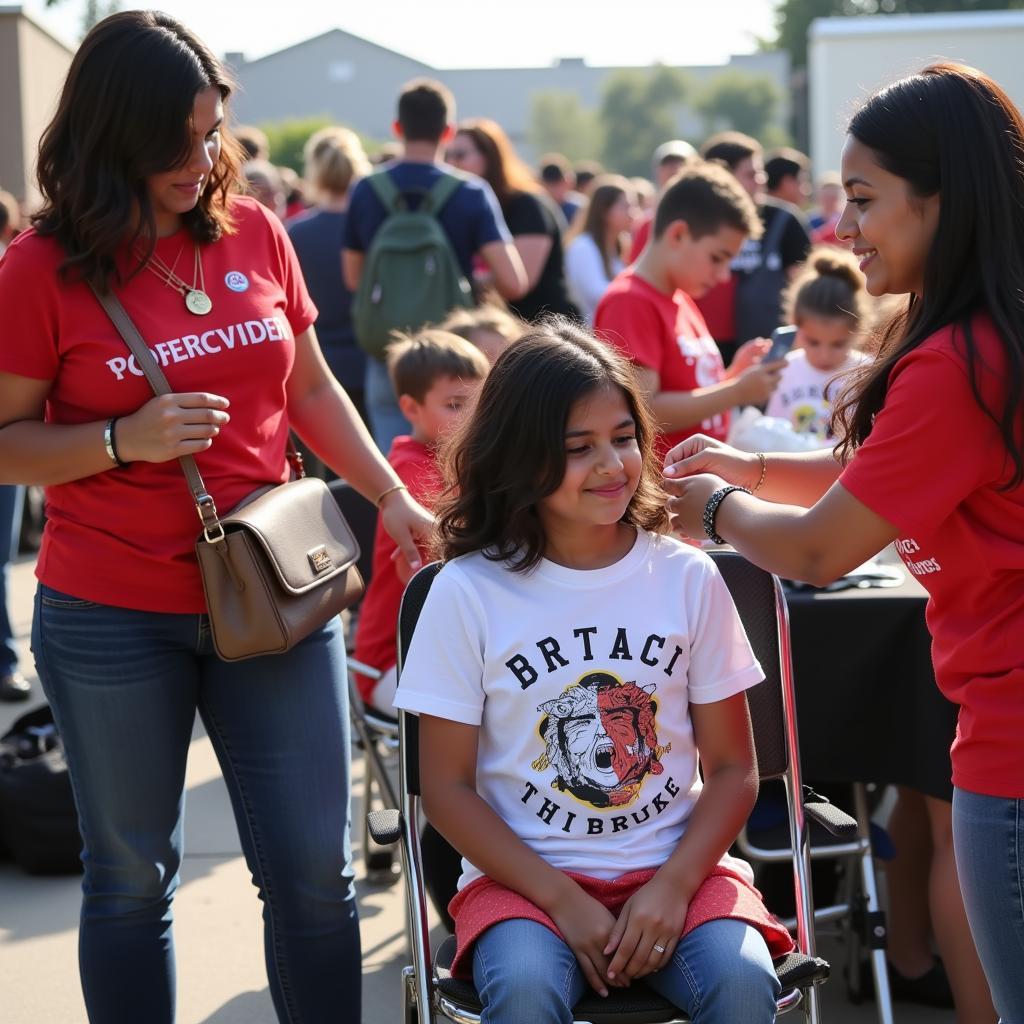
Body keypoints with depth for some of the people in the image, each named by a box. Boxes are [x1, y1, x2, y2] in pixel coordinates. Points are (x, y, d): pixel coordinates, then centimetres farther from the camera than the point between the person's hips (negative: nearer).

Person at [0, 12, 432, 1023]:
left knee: (314, 872, 4)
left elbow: (311, 387, 15)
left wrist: (393, 496, 6)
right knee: (131, 875, 9)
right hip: (112, 617, -3)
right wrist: (126, 439, -18)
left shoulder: (254, 232, 3)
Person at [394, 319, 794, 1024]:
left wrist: (672, 886, -12)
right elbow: (448, 787, -1)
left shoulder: (689, 578, 3)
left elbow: (733, 768, 5)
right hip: (525, 877, -1)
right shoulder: (467, 592, -3)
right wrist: (563, 900, -12)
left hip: (676, 867, 2)